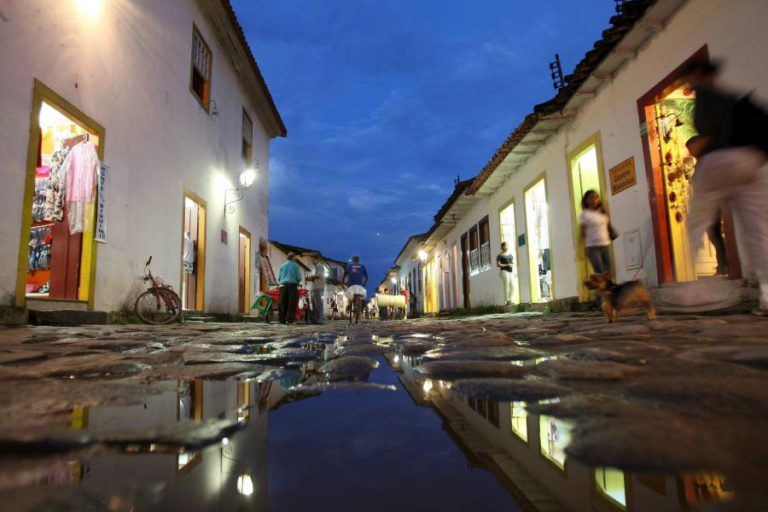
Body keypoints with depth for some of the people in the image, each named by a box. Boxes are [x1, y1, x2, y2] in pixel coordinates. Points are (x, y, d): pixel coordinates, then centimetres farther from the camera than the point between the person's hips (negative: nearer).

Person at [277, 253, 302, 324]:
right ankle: (289, 320, -8)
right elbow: (299, 278, -1)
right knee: (292, 303, -2)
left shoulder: (282, 266, 13)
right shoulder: (295, 266, 3)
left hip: (283, 286, 3)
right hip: (292, 285, -3)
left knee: (283, 303, 4)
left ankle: (282, 320, 4)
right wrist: (297, 282, 18)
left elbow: (279, 278, 13)